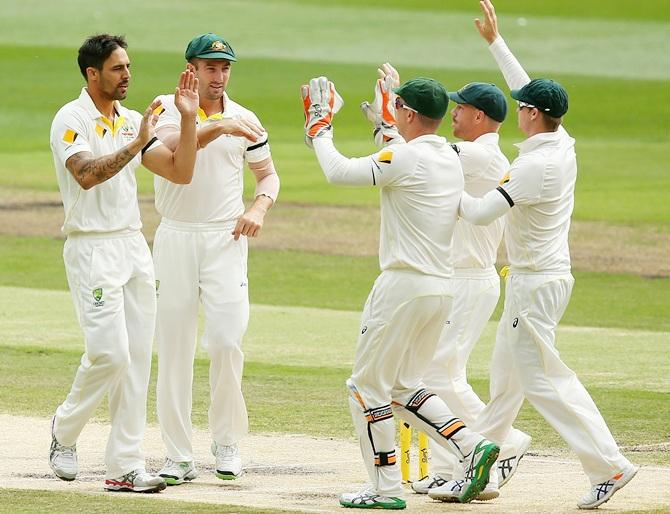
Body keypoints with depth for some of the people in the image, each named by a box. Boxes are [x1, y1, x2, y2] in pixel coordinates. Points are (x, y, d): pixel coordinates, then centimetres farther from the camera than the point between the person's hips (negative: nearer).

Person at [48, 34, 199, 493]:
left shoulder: (133, 121, 13)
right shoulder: (72, 119, -8)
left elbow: (180, 172, 9)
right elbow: (86, 175, -25)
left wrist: (188, 119, -1)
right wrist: (136, 144, -29)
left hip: (134, 246, 7)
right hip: (92, 247, -7)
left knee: (137, 357, 2)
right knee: (109, 352, -14)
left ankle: (125, 466, 3)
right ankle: (65, 432, 12)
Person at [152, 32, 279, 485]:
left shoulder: (244, 120, 6)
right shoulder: (169, 108, -2)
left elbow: (268, 174, 14)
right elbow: (174, 143, -23)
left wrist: (259, 207, -6)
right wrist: (219, 127, -38)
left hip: (226, 239, 1)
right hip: (175, 239, -1)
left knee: (226, 340, -12)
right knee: (174, 346, 0)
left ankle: (227, 443, 4)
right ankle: (179, 456, 4)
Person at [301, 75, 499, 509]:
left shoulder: (406, 157, -15)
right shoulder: (452, 160, 10)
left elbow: (339, 172, -10)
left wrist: (320, 129, 5)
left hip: (404, 286, -8)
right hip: (443, 289, 8)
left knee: (368, 385, 3)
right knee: (404, 386, 19)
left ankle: (386, 488, 3)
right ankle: (471, 444, 2)